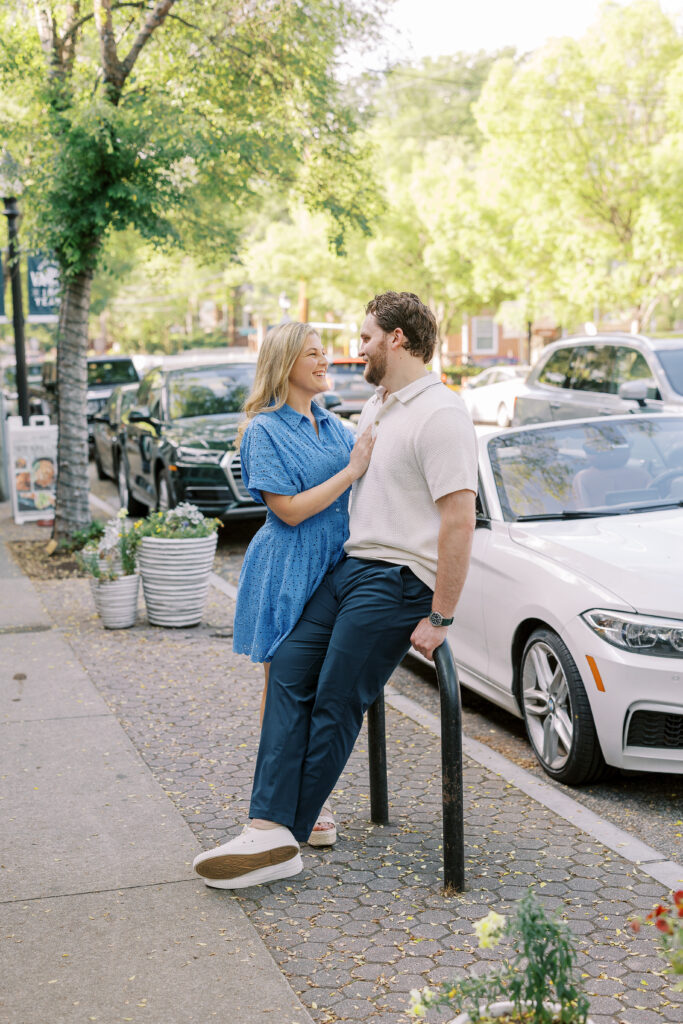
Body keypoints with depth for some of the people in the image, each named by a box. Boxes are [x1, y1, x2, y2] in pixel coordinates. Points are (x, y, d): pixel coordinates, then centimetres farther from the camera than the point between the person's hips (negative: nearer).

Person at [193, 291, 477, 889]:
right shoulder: (376, 408, 17)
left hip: (396, 581, -9)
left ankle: (281, 839, 2)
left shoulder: (440, 414, -15)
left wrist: (439, 618, -20)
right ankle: (270, 828, -6)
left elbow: (460, 523, -20)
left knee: (335, 705, -7)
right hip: (350, 566, 9)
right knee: (289, 672, -3)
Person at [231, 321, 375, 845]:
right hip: (287, 573, -6)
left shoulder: (334, 426, 12)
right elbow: (290, 510, -17)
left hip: (335, 567, 7)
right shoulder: (264, 430, -9)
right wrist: (352, 471, -17)